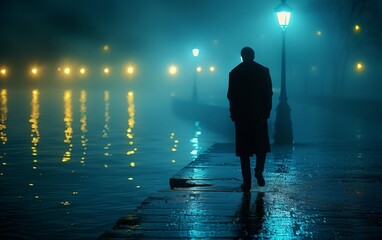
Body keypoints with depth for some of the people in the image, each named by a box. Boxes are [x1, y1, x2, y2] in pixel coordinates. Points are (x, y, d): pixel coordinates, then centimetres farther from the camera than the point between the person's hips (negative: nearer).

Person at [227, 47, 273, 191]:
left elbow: (231, 95, -1)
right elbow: (269, 93, -2)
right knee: (261, 146, 15)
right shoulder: (263, 71, 0)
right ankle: (259, 172, -6)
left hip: (241, 115, 0)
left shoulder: (235, 72, 0)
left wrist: (234, 113, 8)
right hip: (259, 115, 0)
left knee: (244, 149, 4)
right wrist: (267, 112, 5)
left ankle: (247, 181, 1)